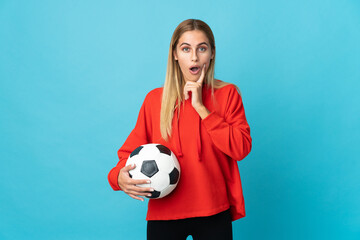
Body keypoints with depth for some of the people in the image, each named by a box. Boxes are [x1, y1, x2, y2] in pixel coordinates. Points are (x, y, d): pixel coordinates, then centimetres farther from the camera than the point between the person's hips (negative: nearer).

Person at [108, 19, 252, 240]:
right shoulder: (155, 99, 2)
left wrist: (201, 108, -14)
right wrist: (119, 176, -18)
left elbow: (241, 149, -10)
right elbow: (131, 150, 4)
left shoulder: (227, 94, 0)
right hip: (164, 212, 1)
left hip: (213, 213, 0)